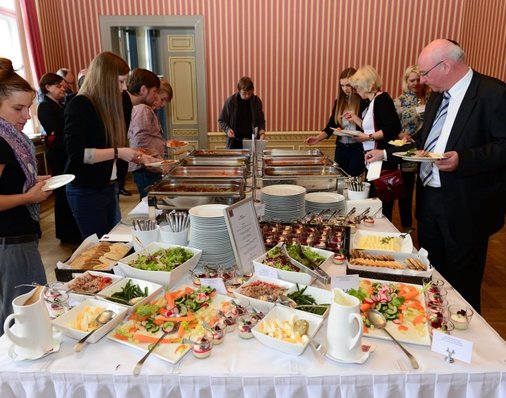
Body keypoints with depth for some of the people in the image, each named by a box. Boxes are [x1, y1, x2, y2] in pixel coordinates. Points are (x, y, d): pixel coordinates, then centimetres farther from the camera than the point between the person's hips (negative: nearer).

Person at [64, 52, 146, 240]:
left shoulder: (108, 105, 10)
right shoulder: (80, 105, -14)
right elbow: (76, 153, -22)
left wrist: (133, 155, 6)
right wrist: (117, 152, -24)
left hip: (109, 186, 8)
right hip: (86, 191, -7)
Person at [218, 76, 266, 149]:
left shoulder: (256, 101, -1)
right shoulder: (230, 101, -5)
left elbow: (261, 121, 5)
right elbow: (221, 120, 3)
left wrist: (262, 133, -13)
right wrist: (227, 129, -16)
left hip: (252, 139, 1)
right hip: (234, 141, -1)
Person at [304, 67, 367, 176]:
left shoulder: (364, 102, -10)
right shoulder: (339, 102, 6)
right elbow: (331, 125, 5)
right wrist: (318, 138, -8)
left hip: (357, 149, -5)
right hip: (341, 148, 5)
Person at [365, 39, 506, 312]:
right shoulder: (437, 97, 12)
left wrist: (462, 158, -30)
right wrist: (385, 153, 15)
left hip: (465, 206, -8)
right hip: (429, 198, 8)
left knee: (462, 284, 8)